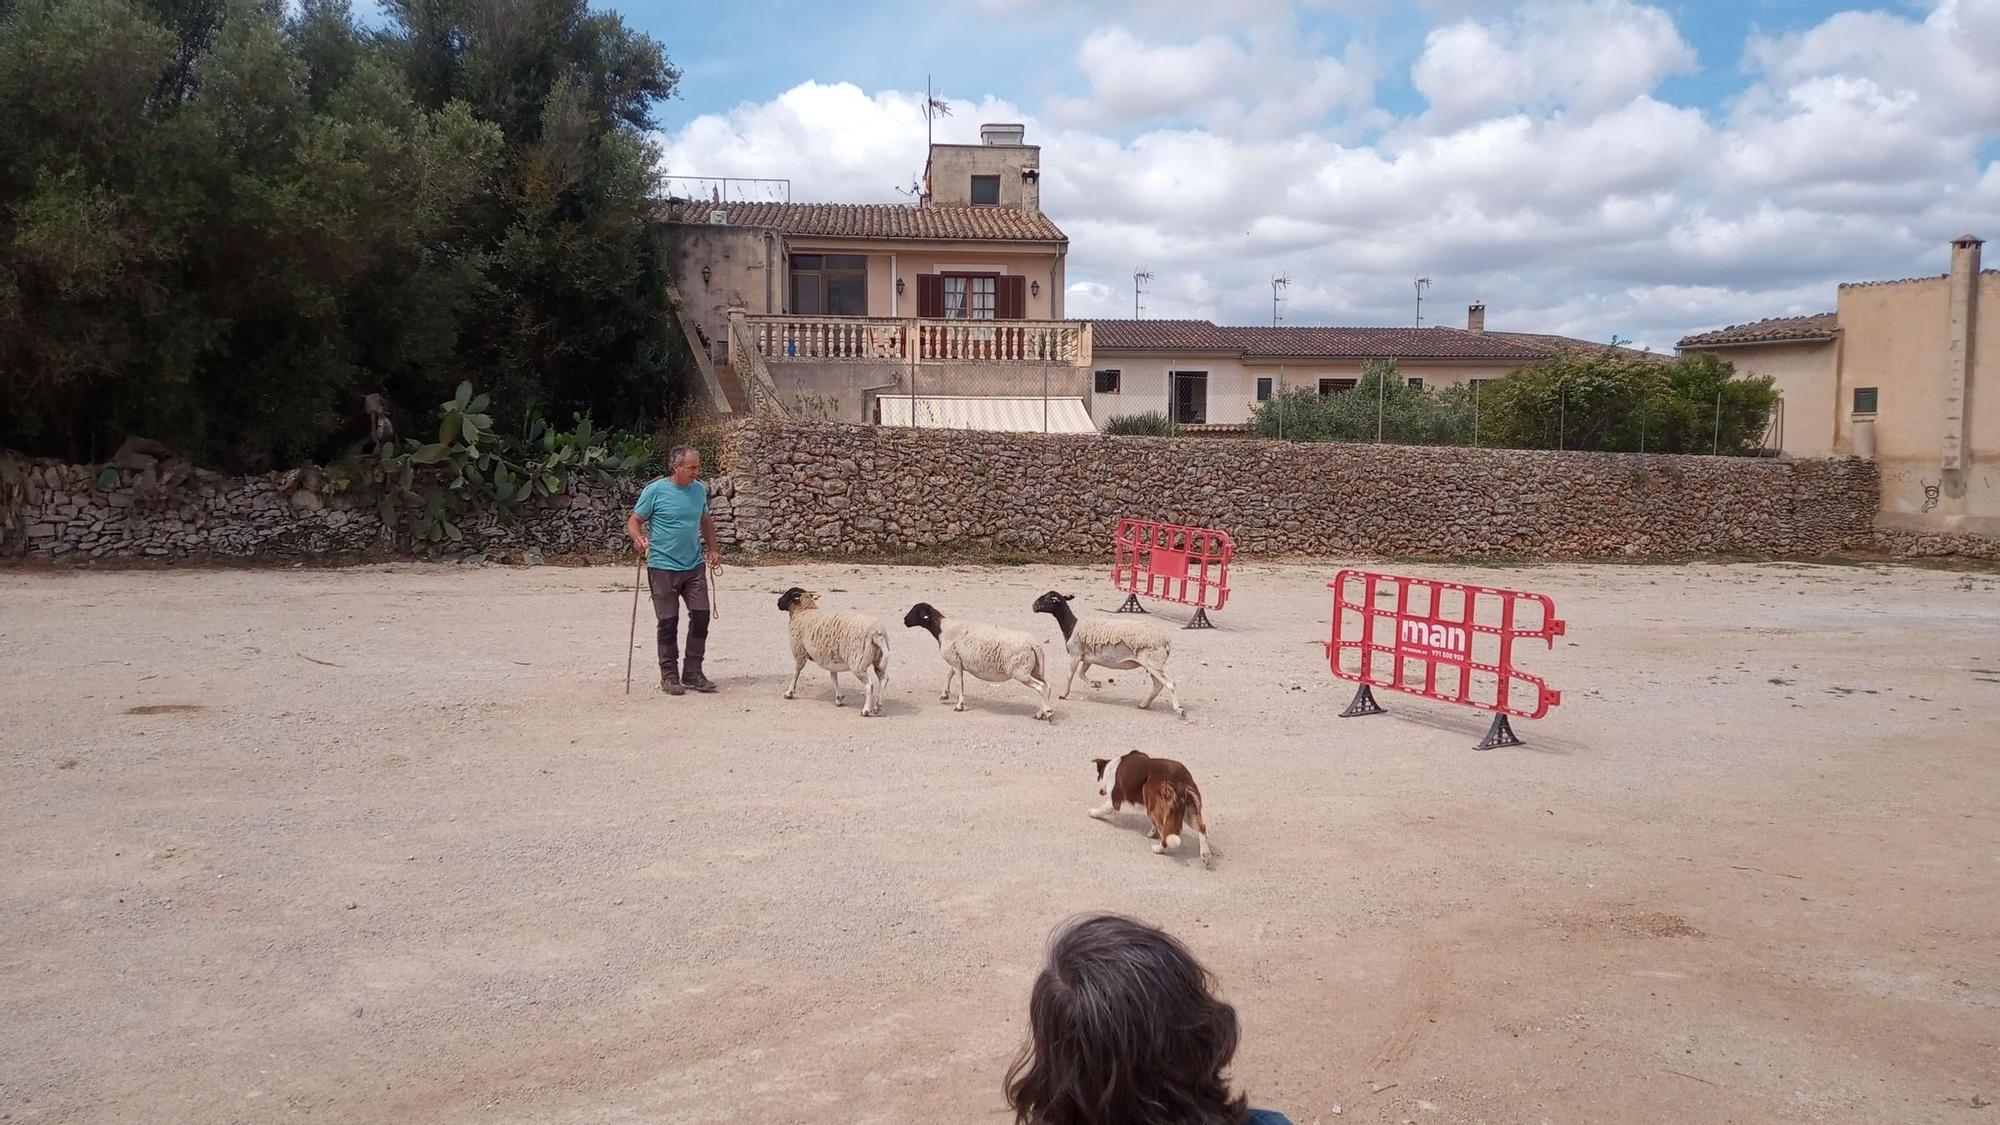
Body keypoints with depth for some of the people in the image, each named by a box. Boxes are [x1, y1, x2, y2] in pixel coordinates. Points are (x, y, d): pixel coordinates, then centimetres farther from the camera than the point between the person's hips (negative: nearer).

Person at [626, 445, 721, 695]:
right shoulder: (655, 491, -9)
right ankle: (669, 676, 13)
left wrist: (712, 550, 14)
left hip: (695, 565, 5)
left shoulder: (700, 489, 6)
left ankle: (692, 672, 15)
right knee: (668, 621, 0)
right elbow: (634, 521, -6)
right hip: (663, 567, -5)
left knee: (701, 615, 1)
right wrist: (638, 538, -26)